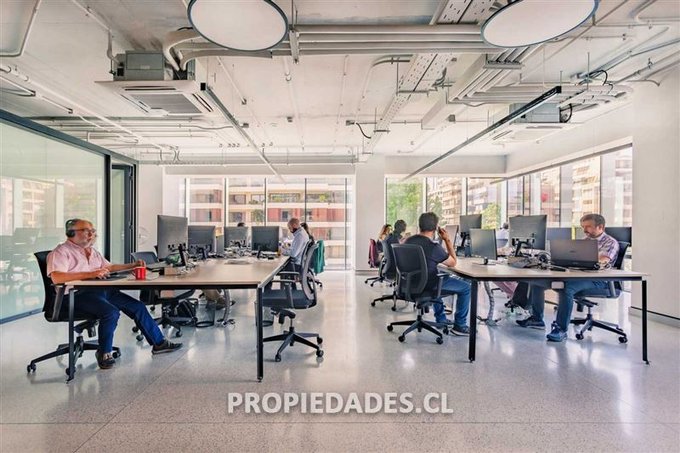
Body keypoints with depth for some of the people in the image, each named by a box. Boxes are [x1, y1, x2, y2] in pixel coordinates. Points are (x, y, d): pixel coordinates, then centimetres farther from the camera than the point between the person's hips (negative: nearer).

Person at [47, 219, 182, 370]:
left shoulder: (92, 251, 22)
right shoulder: (62, 252, -4)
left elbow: (109, 267, 31)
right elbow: (56, 277, -21)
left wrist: (133, 265, 19)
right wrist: (91, 274, -27)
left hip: (101, 290, 8)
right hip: (78, 295, -8)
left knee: (138, 306, 0)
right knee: (111, 312, -32)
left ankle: (159, 343, 8)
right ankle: (104, 354, -7)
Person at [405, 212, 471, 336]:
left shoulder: (408, 241, -3)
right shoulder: (434, 247, -25)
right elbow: (453, 263, -8)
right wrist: (448, 240, -5)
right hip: (427, 286, -7)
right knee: (466, 287, 8)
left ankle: (441, 320, 43)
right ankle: (460, 325, 17)